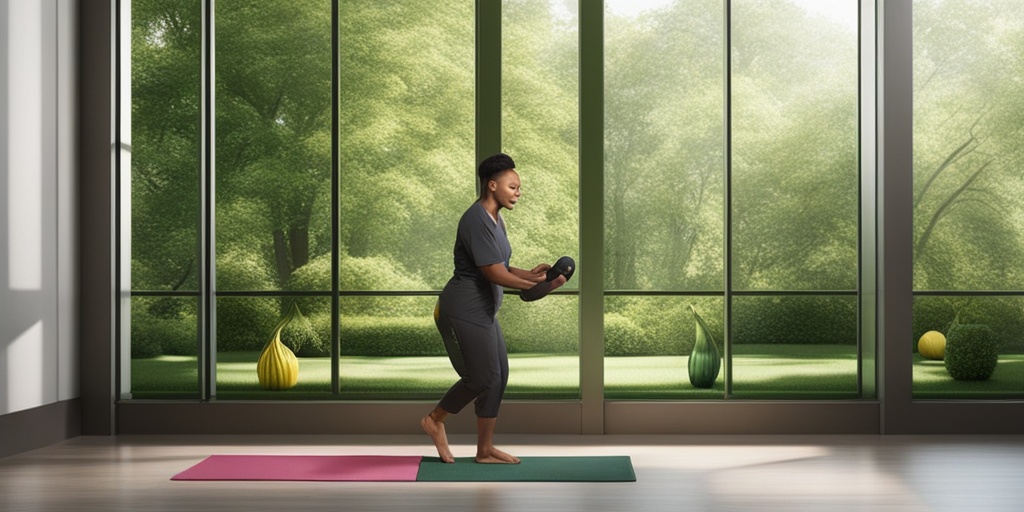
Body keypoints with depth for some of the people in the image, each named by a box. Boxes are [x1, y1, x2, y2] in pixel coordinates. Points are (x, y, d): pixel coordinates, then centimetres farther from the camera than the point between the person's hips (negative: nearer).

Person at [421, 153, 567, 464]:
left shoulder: (495, 220, 11)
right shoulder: (476, 220, -21)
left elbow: (502, 268, 13)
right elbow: (494, 274, -25)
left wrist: (531, 274, -5)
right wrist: (538, 286, -23)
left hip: (483, 312, 10)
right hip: (463, 312, -10)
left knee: (498, 377, 9)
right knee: (481, 378, -4)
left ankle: (485, 450, 17)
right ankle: (435, 420, 18)